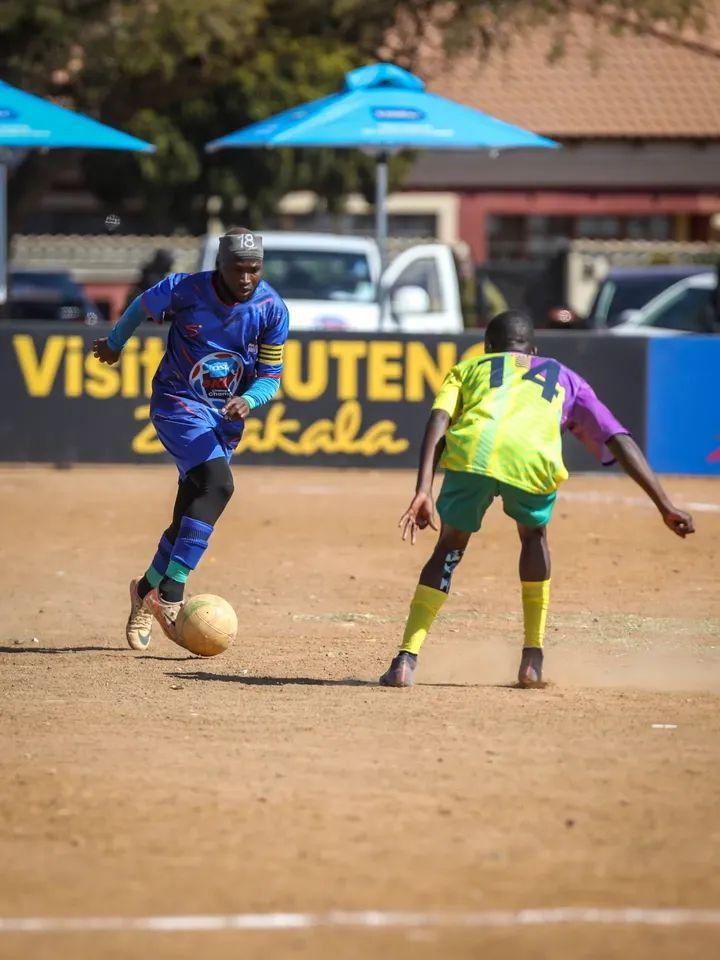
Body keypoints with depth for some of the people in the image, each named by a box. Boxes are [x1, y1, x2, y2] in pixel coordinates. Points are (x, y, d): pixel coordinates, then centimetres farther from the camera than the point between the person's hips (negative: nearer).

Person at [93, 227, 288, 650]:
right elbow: (142, 307, 5)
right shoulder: (183, 290, -17)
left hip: (227, 414, 4)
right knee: (218, 482, -27)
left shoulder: (272, 309, -10)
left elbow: (271, 377, -4)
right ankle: (170, 595, -29)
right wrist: (114, 343, 24)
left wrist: (247, 400, -26)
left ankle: (149, 589, 33)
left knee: (190, 519, 7)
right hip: (178, 404, -4)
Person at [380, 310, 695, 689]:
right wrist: (666, 507, 20)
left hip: (471, 451, 0)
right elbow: (618, 440, 25)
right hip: (532, 459, 0)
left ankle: (406, 659, 6)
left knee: (449, 548, 21)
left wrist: (423, 492, 4)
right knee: (534, 534, 31)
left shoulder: (468, 368, 36)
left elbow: (438, 421, 14)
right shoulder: (563, 377, 38)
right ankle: (533, 659, 26)